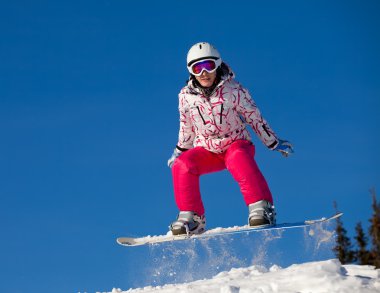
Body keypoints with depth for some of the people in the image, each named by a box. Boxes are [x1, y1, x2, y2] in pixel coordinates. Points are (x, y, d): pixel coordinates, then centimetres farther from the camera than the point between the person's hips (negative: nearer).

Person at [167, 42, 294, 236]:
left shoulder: (234, 90, -11)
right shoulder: (186, 96, -3)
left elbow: (255, 118, -1)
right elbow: (186, 128, 13)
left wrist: (274, 143, 3)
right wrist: (180, 151, 20)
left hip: (236, 145, -3)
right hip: (206, 151, 3)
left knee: (239, 158, -39)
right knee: (181, 165, -26)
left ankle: (261, 207, -40)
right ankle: (191, 219, -19)